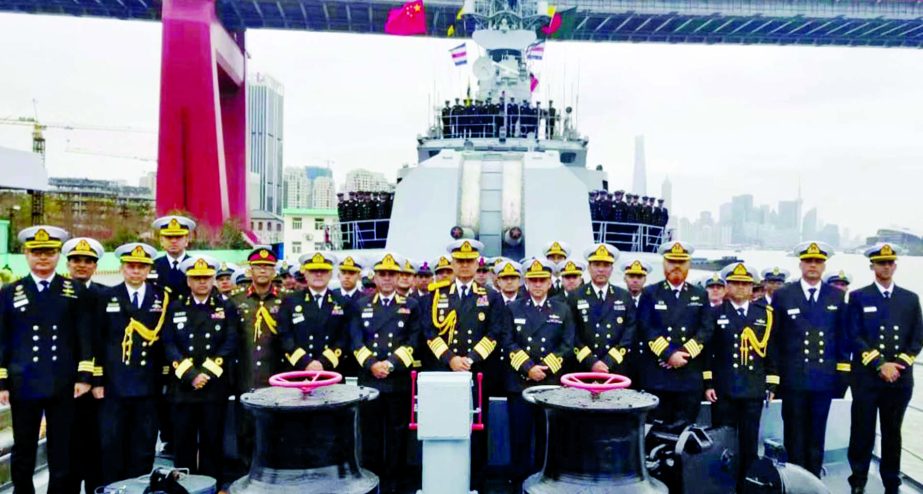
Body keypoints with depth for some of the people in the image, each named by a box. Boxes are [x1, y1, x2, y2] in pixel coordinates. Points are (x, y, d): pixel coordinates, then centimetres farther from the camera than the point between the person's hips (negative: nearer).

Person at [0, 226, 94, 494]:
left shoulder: (76, 291, 4)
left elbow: (85, 337, 2)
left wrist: (84, 376, -5)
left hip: (63, 386, -1)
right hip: (24, 385, 1)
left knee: (62, 453, 6)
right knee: (23, 452, 12)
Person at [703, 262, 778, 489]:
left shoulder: (765, 314, 8)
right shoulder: (716, 313, 2)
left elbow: (771, 351, 7)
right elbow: (707, 350, -1)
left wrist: (772, 385, 4)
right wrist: (708, 383, -6)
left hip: (754, 390, 2)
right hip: (724, 389, -1)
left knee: (749, 443, 8)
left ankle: (746, 485, 18)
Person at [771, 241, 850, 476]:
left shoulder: (837, 297, 6)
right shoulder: (782, 295, -1)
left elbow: (844, 337, 8)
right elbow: (773, 337, 0)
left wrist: (843, 373, 3)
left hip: (824, 378, 2)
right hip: (793, 378, -2)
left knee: (817, 434, 12)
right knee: (795, 434, 8)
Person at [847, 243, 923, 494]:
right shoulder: (858, 297, 2)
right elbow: (855, 337, -5)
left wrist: (899, 364, -9)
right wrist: (880, 365, -14)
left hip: (900, 377, 2)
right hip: (866, 377, -2)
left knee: (892, 432, 11)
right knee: (863, 431, 1)